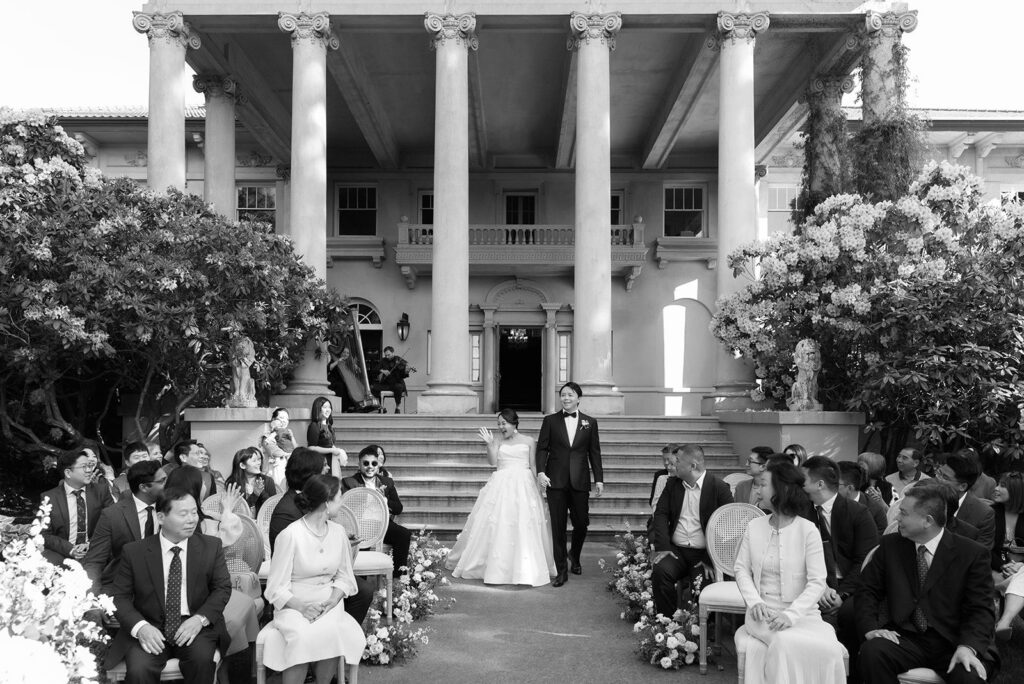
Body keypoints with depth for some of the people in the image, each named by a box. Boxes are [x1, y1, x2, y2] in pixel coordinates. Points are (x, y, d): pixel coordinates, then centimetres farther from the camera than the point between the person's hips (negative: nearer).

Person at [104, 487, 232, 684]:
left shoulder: (211, 546, 3)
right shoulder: (134, 552, 0)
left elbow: (222, 588, 3)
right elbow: (120, 596, 1)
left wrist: (200, 618, -15)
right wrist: (140, 626, -17)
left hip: (194, 625, 1)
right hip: (150, 628, -1)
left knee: (202, 658, -28)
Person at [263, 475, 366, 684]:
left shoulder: (338, 532, 3)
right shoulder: (290, 535, -13)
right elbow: (276, 588, -8)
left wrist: (332, 601, -8)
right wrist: (302, 607, -23)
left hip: (329, 604, 4)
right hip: (293, 605, -4)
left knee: (333, 634, -29)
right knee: (304, 637, -34)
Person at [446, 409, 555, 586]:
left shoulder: (529, 441, 6)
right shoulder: (497, 439, 6)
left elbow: (533, 466, 8)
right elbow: (492, 461, -3)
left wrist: (536, 486, 3)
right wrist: (489, 444, -16)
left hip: (524, 486, 0)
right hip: (500, 486, 0)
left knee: (524, 527, -3)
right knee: (496, 526, -2)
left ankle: (526, 569, 7)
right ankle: (496, 567, 9)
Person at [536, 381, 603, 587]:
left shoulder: (590, 422, 7)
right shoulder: (550, 421, 5)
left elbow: (594, 453, 7)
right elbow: (542, 448, 2)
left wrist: (599, 479, 2)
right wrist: (540, 472, -12)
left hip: (580, 481, 1)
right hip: (556, 481, -1)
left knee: (581, 523, 5)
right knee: (558, 526, 1)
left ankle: (574, 558, 35)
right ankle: (561, 570, 9)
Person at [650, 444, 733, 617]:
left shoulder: (719, 488, -4)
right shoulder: (673, 484, 12)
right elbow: (661, 514, 5)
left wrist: (709, 559, -13)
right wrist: (662, 547, -10)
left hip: (704, 553, -3)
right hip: (676, 550, 4)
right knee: (660, 570, -24)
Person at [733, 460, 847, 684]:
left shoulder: (808, 530, -6)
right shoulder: (754, 526, 6)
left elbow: (817, 582, -11)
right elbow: (742, 569, 7)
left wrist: (791, 614, -22)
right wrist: (754, 601, -12)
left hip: (801, 613, -1)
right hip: (763, 612, 1)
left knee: (826, 649, -30)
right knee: (785, 642, -32)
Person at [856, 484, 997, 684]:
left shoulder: (972, 553, -1)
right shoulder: (890, 545, 8)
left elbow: (981, 610, -4)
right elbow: (868, 590, 9)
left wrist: (968, 647, -22)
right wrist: (870, 628, -10)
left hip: (953, 642, -2)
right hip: (905, 639, 2)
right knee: (871, 651, -29)